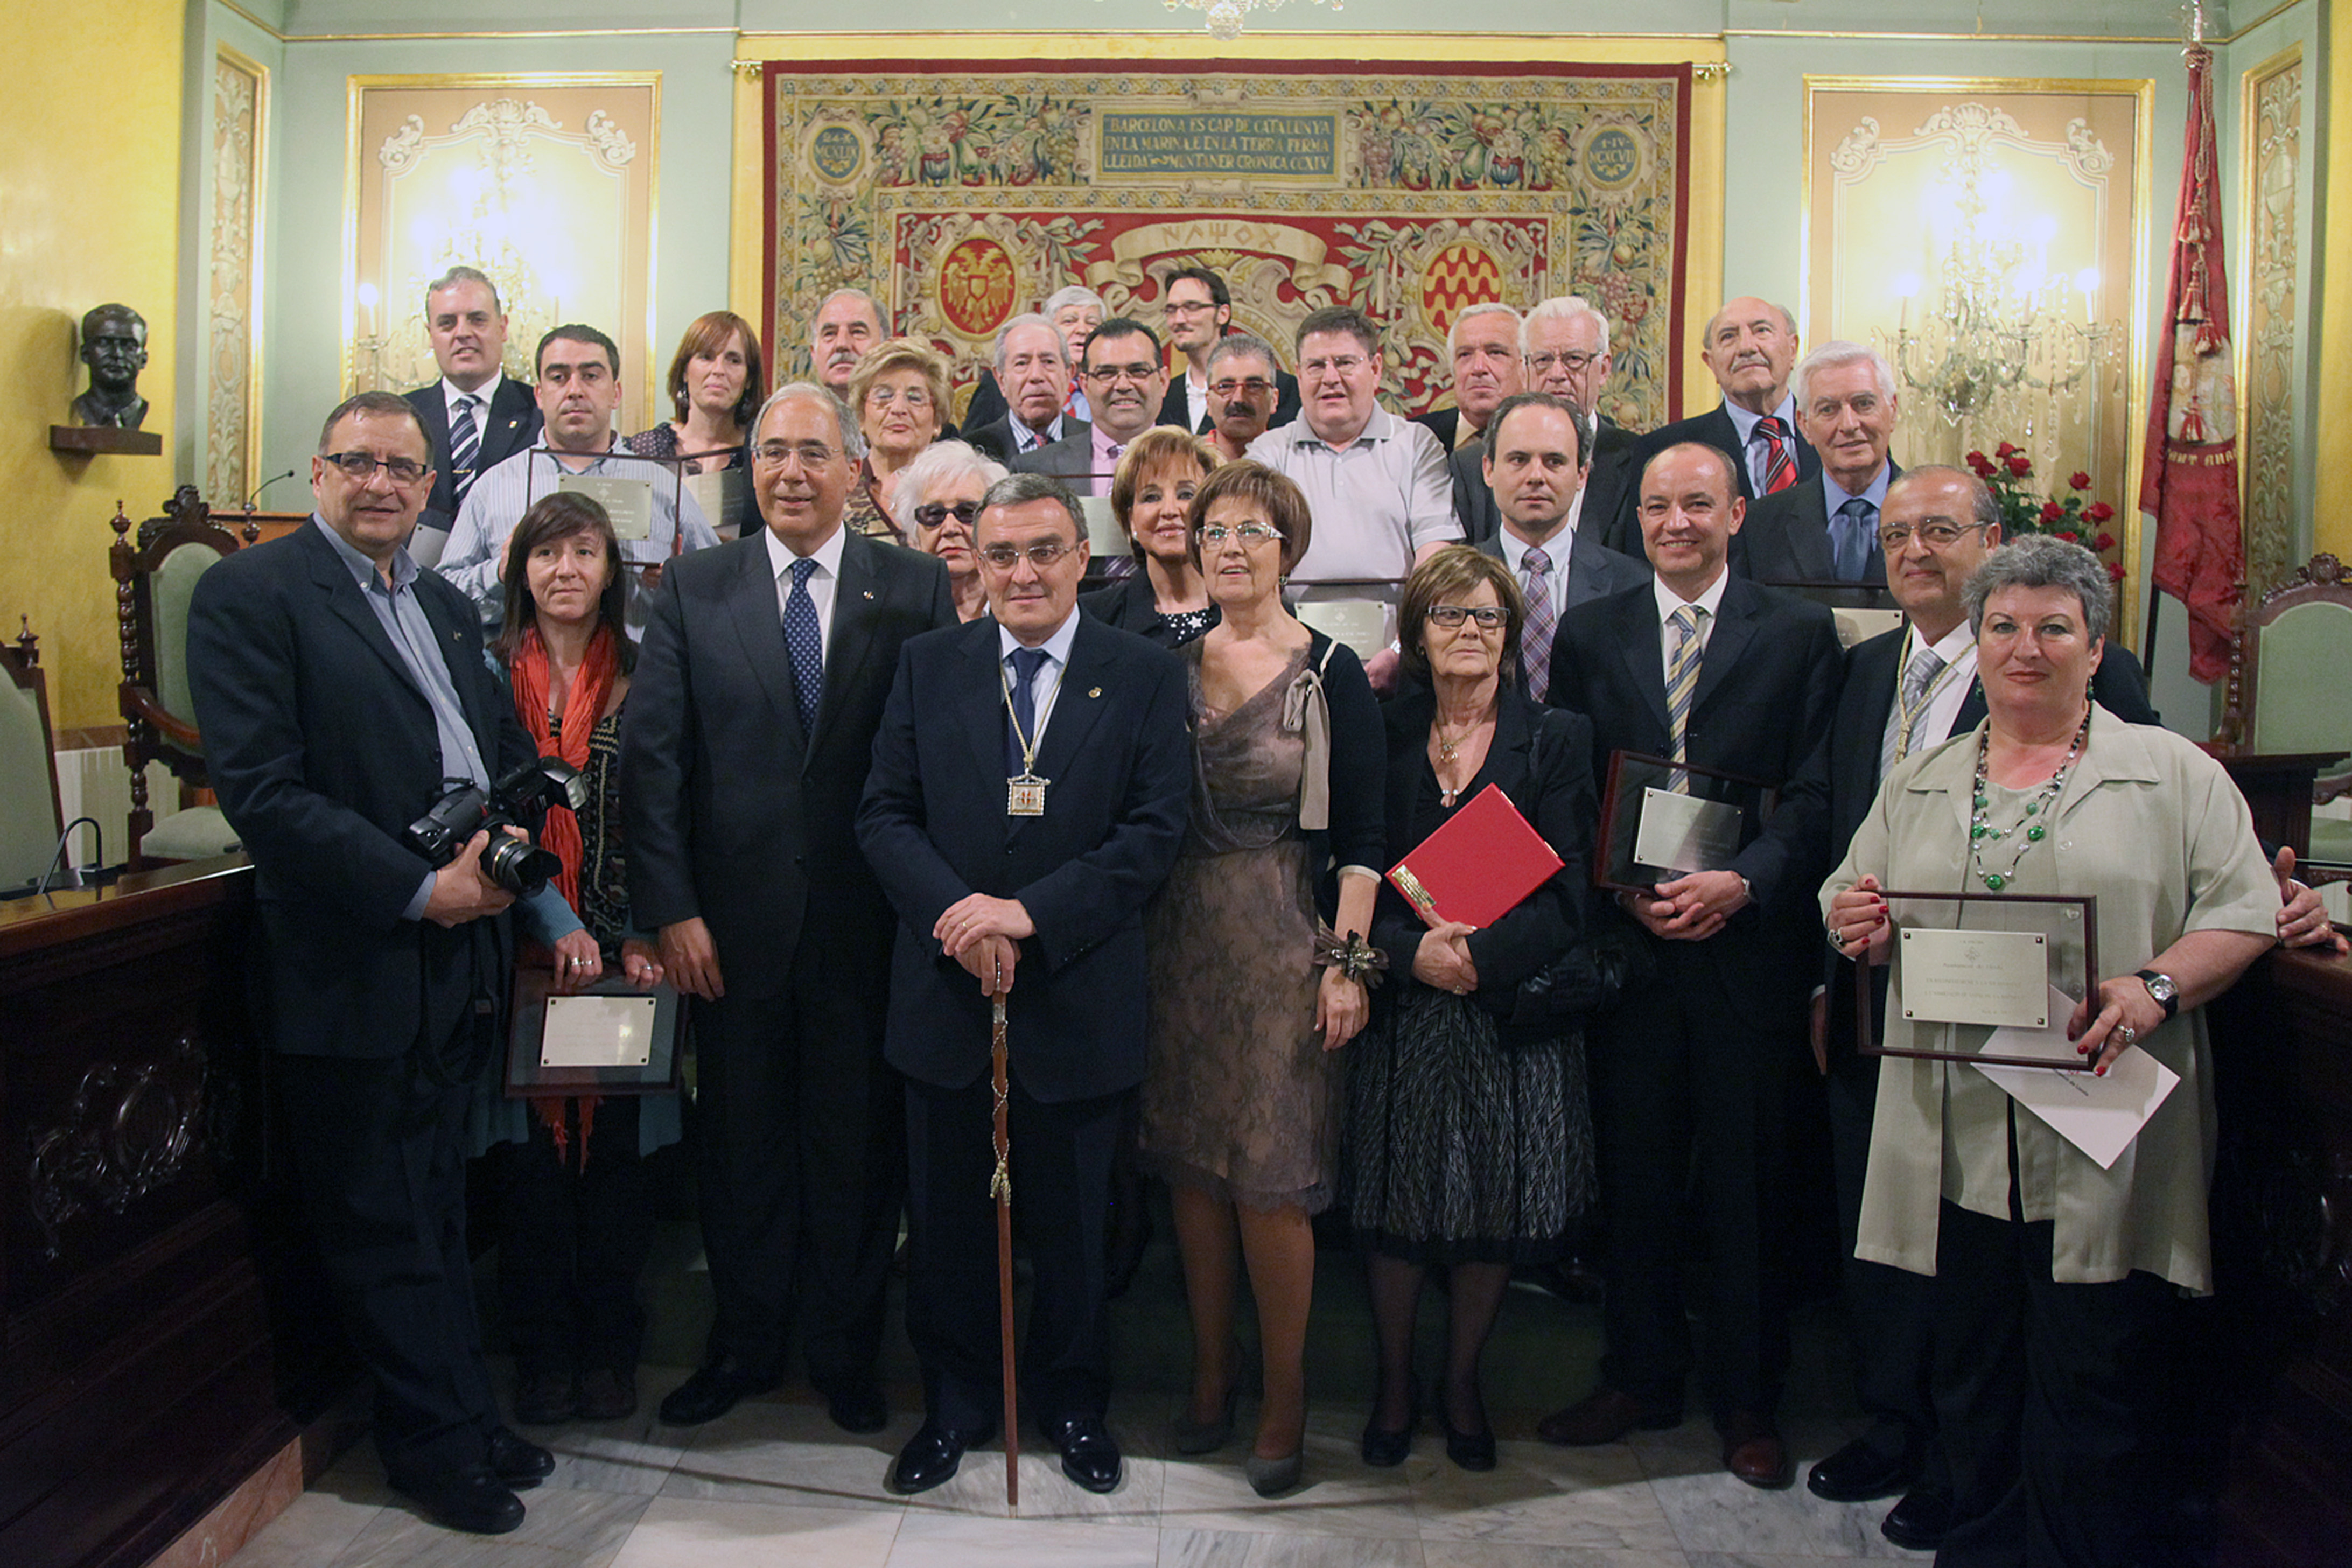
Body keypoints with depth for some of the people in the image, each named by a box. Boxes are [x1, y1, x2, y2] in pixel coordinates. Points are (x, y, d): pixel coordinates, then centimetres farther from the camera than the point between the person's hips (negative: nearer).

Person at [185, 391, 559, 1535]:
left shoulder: (448, 607, 15)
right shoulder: (251, 593, -8)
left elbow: (507, 751, 18)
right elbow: (260, 789, -17)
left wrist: (502, 850, -4)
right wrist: (417, 890, -19)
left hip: (459, 958, 7)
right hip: (354, 967, -7)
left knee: (434, 1213, 18)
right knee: (380, 1226, 8)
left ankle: (466, 1419, 30)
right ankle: (438, 1442, 22)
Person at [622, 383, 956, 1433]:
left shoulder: (917, 591, 0)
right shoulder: (694, 590, 4)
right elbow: (651, 755, 0)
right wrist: (672, 909, -6)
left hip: (866, 922, -1)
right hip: (735, 921, 1)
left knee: (856, 1146, 11)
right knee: (739, 1141, 13)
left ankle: (845, 1354, 29)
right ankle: (742, 1346, 32)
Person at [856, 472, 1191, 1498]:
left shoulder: (1146, 675, -2)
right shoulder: (929, 665, 5)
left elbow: (1155, 829, -9)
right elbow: (884, 814, 1)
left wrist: (1030, 911, -18)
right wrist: (956, 911, -16)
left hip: (1078, 999, -1)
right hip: (947, 992, 2)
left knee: (1071, 1220, 14)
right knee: (947, 1218, 14)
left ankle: (1069, 1396, 36)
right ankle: (956, 1402, 34)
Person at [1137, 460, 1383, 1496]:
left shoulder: (1332, 673, -4)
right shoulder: (1169, 666, 6)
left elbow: (1359, 834, -6)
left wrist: (1348, 960, -12)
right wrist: (1139, 933, 1)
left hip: (1283, 939, -4)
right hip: (1180, 935, 4)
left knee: (1272, 1175, -1)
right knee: (1191, 1162, 10)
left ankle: (1285, 1395, 16)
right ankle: (1211, 1368, 26)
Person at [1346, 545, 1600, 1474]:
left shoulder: (1556, 740, 2)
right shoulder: (1382, 736, 5)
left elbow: (1565, 894, -5)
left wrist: (1480, 957, -20)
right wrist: (1410, 949, -18)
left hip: (1513, 1012, 0)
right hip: (1401, 1012, 1)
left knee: (1496, 1215, 6)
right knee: (1395, 1206, 6)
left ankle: (1462, 1382, 28)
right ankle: (1395, 1381, 26)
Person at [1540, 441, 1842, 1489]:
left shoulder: (1800, 634, 2)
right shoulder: (1589, 635, 8)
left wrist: (1741, 883, -16)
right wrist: (1623, 890, -8)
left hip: (1747, 944, -1)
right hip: (1627, 942, 2)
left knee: (1745, 1184, 7)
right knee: (1634, 1176, 11)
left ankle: (1745, 1396, 24)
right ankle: (1642, 1376, 28)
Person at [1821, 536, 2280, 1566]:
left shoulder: (2174, 773, 6)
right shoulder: (1920, 783, 16)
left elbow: (2245, 911, -1)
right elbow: (1851, 908, 17)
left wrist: (2155, 987, -18)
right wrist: (1856, 922, -7)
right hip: (1958, 1140, 3)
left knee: (2102, 1393, 0)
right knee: (1973, 1382, 11)